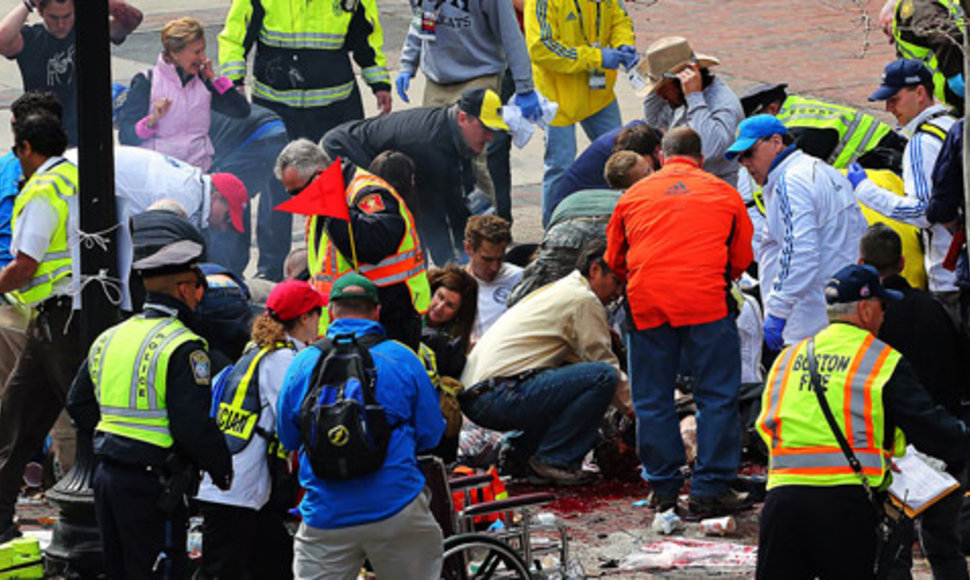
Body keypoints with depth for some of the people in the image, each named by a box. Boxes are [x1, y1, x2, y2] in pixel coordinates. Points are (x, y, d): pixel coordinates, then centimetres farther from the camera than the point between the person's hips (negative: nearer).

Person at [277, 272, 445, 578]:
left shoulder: (302, 363, 2)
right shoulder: (402, 359, -1)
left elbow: (287, 438, 12)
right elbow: (431, 435, 5)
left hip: (325, 518, 1)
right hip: (398, 511, -1)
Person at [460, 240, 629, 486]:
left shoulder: (555, 291, 27)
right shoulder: (583, 299, -3)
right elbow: (606, 364, -3)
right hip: (499, 397, -10)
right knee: (604, 376, -16)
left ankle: (520, 448, 15)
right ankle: (553, 461, -10)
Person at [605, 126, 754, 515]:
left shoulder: (634, 196, 16)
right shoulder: (724, 194, 13)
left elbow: (614, 260, 23)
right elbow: (743, 257, 17)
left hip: (646, 305, 2)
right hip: (708, 302, -2)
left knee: (652, 400, 10)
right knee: (717, 396, 3)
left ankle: (663, 487, 13)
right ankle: (711, 489, 0)